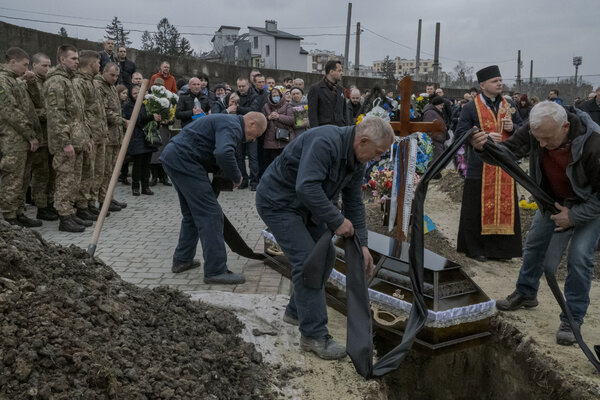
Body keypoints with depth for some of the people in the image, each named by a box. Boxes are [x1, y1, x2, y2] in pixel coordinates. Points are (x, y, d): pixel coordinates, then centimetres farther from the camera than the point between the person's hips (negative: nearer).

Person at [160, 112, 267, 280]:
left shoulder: (226, 122, 22)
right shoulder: (232, 126, -12)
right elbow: (224, 153, -31)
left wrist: (223, 172, 12)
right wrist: (236, 177, -16)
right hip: (184, 161, -11)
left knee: (192, 214, 20)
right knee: (210, 214, -10)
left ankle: (182, 260, 30)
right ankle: (216, 271, -8)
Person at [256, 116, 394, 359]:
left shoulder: (356, 161, 0)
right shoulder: (325, 142, -30)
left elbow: (354, 203, 6)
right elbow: (307, 187, -39)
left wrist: (362, 244, 2)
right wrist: (337, 221, -30)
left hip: (306, 203, 10)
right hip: (278, 201, -10)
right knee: (307, 261, -14)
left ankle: (296, 311, 30)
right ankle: (314, 335, -5)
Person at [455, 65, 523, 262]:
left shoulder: (508, 106, 13)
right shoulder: (471, 107, -2)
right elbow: (460, 132, -7)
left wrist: (512, 128, -5)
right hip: (480, 166, -4)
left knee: (505, 206, 6)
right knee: (478, 207, 0)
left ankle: (501, 247, 18)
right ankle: (475, 248, 12)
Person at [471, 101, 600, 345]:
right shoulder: (534, 131, -25)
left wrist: (574, 216, -25)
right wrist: (483, 148, -41)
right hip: (555, 199, 5)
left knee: (579, 257, -13)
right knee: (534, 244, 11)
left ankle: (572, 319, 3)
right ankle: (525, 293, 34)